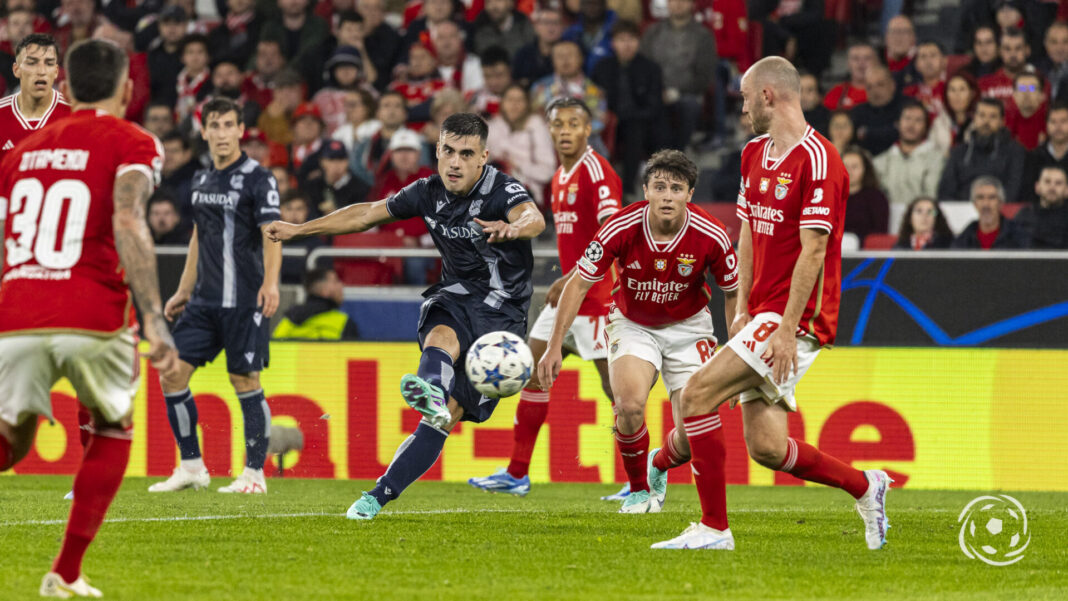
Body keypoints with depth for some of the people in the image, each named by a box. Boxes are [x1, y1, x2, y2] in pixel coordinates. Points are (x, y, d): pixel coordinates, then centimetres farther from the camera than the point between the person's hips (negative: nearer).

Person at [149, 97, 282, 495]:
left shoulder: (258, 179, -8)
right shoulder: (202, 180, 14)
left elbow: (271, 234, -18)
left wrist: (270, 283, -33)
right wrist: (183, 291, 25)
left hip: (244, 301, -7)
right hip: (205, 299, 7)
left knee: (245, 382, -4)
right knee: (172, 374, 0)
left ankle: (254, 473, 5)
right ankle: (192, 467, 9)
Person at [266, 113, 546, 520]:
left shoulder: (503, 191, -16)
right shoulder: (429, 193, 1)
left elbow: (534, 218, -39)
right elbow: (366, 214, 13)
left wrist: (516, 226, -64)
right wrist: (298, 230, 15)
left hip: (502, 311, -4)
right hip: (456, 296, 4)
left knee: (452, 411, -13)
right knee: (441, 337, -35)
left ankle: (381, 494, -17)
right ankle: (431, 393, -68)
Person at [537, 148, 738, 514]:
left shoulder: (711, 237, -22)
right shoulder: (621, 229, -24)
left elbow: (733, 292, -6)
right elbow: (578, 284, -15)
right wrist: (554, 346, -18)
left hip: (687, 326, 1)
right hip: (632, 323, -1)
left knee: (691, 437, -9)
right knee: (630, 404, -28)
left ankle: (659, 466, 30)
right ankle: (638, 489, -1)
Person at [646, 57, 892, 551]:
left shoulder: (817, 160, -15)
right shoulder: (754, 154, 14)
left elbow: (813, 251, -18)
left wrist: (788, 328, -21)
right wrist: (742, 309, 10)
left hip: (796, 316, -9)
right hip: (763, 313, 9)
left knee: (697, 393, -16)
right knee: (766, 447, 3)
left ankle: (713, 526, -10)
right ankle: (864, 486, 21)